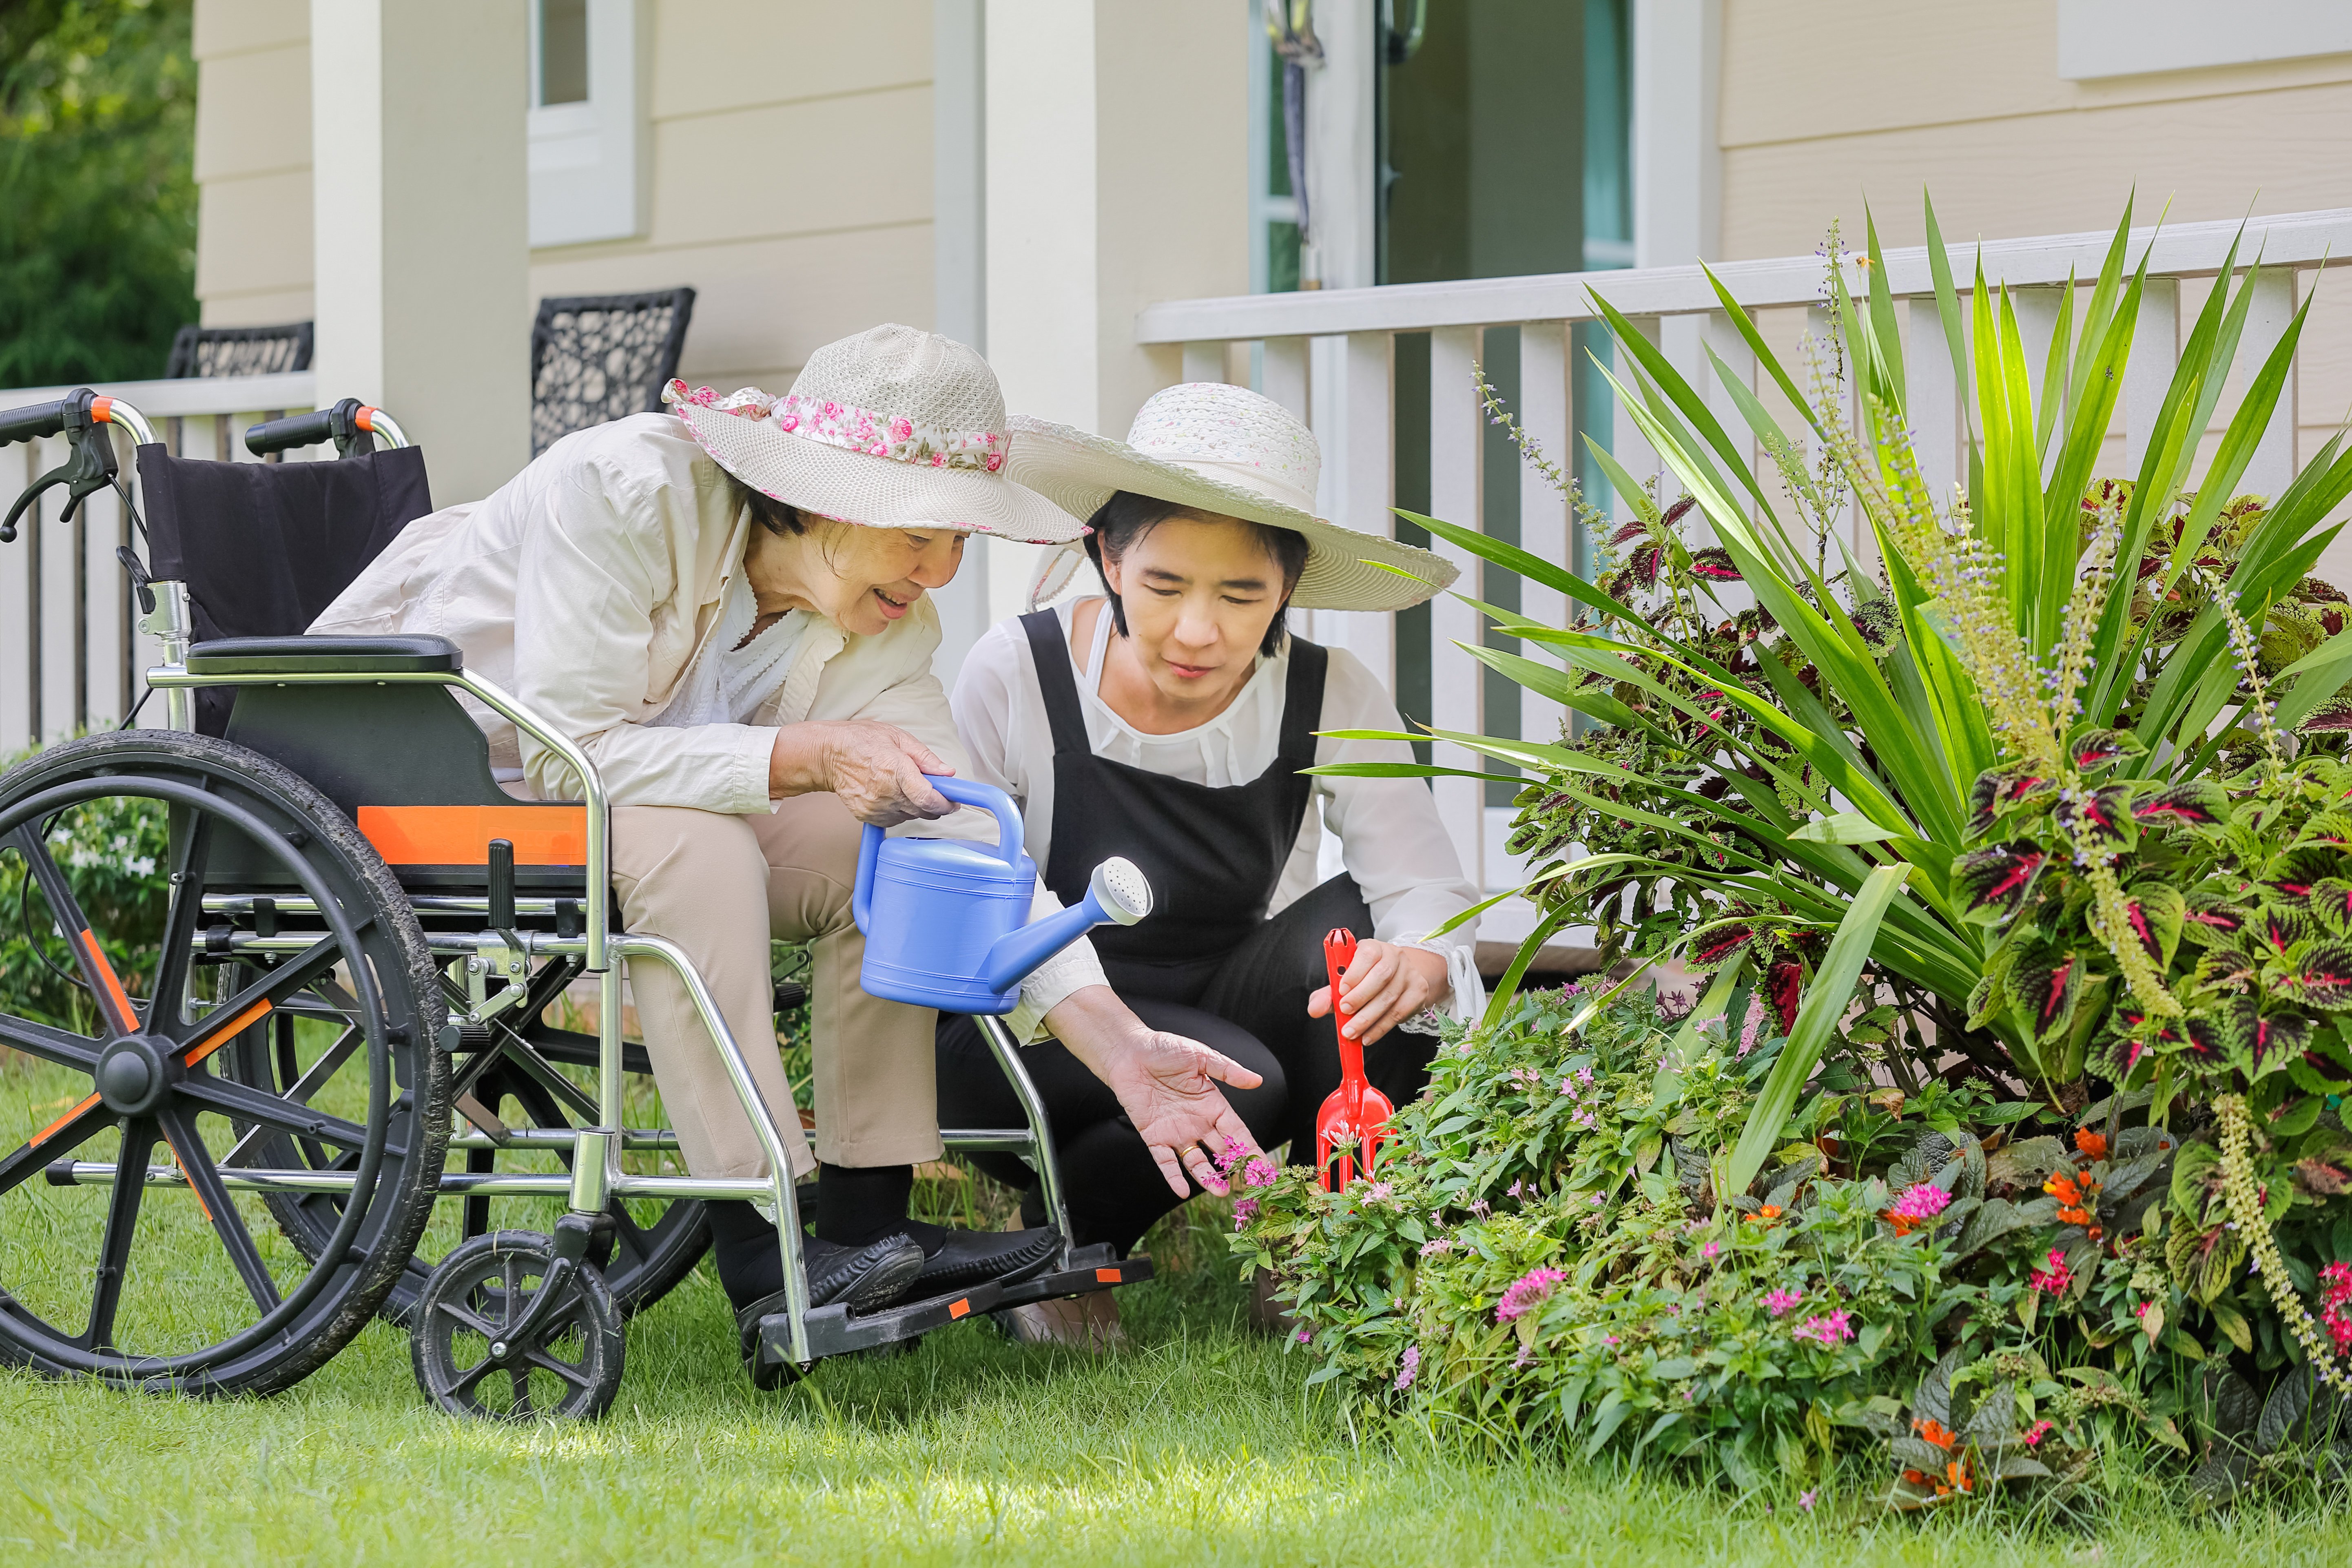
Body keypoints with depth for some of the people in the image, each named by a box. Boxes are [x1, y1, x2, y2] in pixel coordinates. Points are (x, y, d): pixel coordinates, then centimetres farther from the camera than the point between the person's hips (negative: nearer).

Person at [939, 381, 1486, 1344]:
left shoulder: (1330, 700, -10)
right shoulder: (1018, 676, -16)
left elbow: (1434, 898, -17)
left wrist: (1419, 964, -43)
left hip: (1226, 1007, 3)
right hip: (1030, 1046, -3)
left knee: (1358, 924, -27)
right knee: (1234, 1080, -33)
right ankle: (1059, 1247, -2)